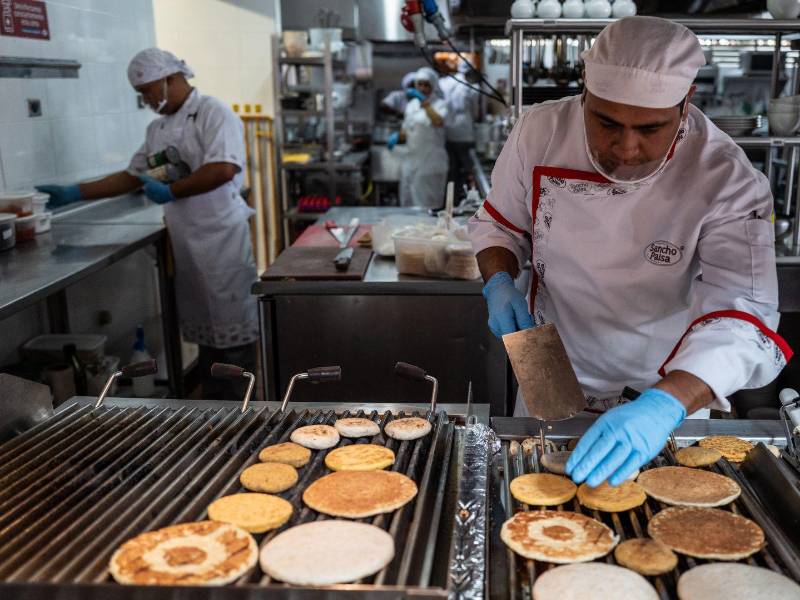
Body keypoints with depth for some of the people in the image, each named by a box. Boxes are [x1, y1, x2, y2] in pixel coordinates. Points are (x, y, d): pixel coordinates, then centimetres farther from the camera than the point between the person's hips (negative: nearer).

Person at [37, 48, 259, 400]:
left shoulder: (213, 113, -9)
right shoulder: (158, 129, 15)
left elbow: (224, 169, -22)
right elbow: (132, 177, 21)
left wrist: (169, 192, -16)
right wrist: (74, 193, 15)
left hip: (221, 236, -8)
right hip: (184, 239, 8)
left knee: (233, 321, -2)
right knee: (202, 322, 14)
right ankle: (215, 399, 26)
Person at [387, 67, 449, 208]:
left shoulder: (439, 104, -2)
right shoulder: (411, 105, 14)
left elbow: (438, 122, -24)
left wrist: (424, 102, -24)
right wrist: (397, 136, 0)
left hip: (430, 161, -5)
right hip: (411, 160, 5)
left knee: (428, 204, -5)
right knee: (408, 201, 6)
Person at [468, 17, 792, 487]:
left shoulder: (728, 181, -25)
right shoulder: (541, 132, -17)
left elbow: (742, 316, -35)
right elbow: (500, 223, 0)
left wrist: (664, 405, -52)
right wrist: (499, 283, -20)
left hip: (672, 392, -1)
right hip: (551, 382, 2)